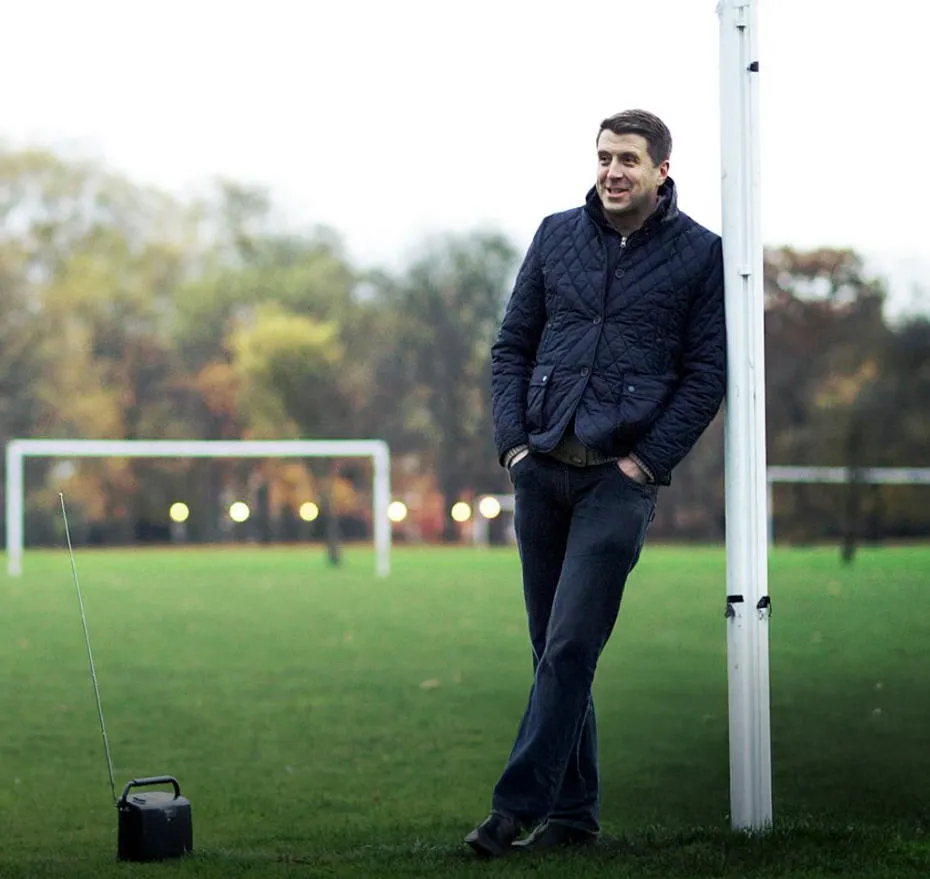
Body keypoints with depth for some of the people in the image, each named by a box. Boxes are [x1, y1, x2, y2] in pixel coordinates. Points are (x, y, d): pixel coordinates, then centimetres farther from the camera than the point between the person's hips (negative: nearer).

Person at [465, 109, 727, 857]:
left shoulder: (700, 254, 0)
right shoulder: (557, 236, 10)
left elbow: (707, 374, -1)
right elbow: (511, 345, 13)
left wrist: (646, 461, -8)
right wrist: (513, 442, 2)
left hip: (620, 478, -4)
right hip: (540, 470, 4)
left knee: (569, 648, -11)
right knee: (553, 649, 8)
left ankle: (518, 806, -6)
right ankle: (573, 810, 17)